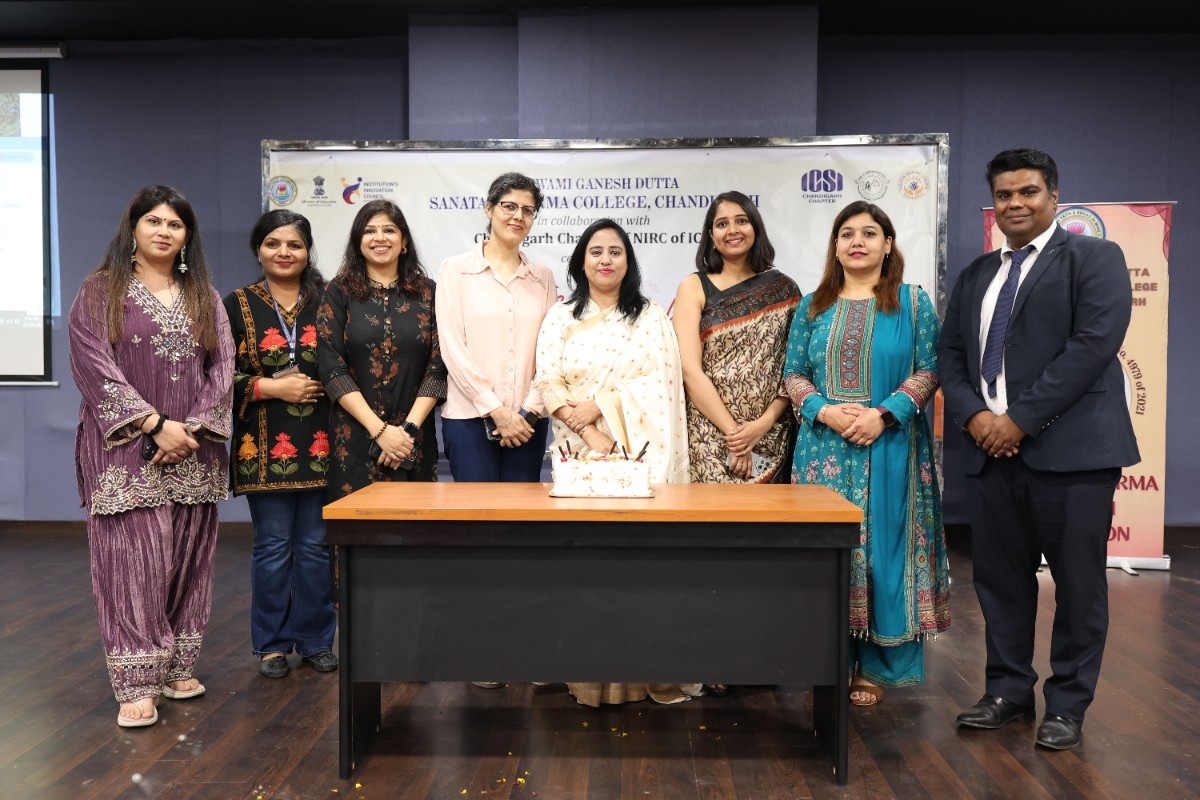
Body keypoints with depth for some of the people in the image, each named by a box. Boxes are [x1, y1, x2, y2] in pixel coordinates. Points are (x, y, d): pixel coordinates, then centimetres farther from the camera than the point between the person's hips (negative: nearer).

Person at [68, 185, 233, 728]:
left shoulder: (204, 297, 13)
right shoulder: (99, 291, 3)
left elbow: (222, 368, 6)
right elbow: (95, 366, -7)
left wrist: (192, 427, -9)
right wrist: (155, 425, -15)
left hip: (194, 450, 4)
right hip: (127, 449, -3)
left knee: (188, 558, 6)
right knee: (133, 558, -5)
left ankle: (178, 667, 17)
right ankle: (136, 683, 1)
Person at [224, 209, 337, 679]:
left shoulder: (327, 301, 9)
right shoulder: (238, 305, 5)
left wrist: (318, 383, -8)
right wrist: (272, 387, -11)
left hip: (319, 443, 1)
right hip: (265, 444, -1)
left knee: (316, 545, 5)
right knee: (273, 546, 4)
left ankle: (315, 639, 19)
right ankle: (272, 644, 18)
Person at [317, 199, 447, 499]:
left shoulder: (426, 292, 6)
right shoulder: (339, 292, 3)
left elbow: (437, 367, 1)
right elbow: (331, 368, -5)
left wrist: (410, 427, -10)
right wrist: (380, 430, -12)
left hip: (413, 441, 1)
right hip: (354, 439, -1)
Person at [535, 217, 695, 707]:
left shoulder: (651, 317, 9)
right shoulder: (560, 318, 11)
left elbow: (660, 382, -3)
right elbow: (548, 384, 0)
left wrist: (599, 405, -12)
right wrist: (590, 434, -12)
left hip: (639, 453, -1)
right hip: (579, 452, 1)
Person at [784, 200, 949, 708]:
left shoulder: (913, 303, 5)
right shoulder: (813, 306, 11)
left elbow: (928, 372, -1)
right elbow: (793, 374, 8)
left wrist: (884, 414, -15)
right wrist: (825, 411, -11)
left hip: (889, 449, -2)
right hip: (824, 449, 2)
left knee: (882, 550, 0)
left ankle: (875, 667, 13)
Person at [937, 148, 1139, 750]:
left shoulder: (1093, 257, 1)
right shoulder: (975, 276, 18)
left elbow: (1093, 343, -12)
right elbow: (950, 354, 13)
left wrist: (1021, 418, -15)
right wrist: (973, 414, -6)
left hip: (1071, 448, -5)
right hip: (991, 449, 5)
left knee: (1077, 582, 3)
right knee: (1000, 577, 10)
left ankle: (1067, 705, 17)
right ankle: (1008, 691, 23)